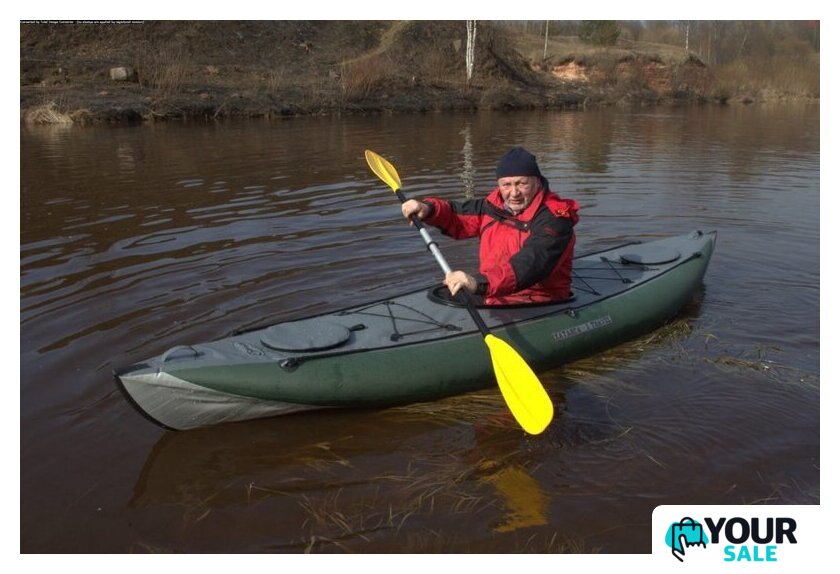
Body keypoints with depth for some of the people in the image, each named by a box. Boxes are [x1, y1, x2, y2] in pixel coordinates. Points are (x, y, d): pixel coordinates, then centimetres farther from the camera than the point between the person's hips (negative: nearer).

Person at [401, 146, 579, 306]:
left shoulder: (554, 219, -15)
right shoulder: (495, 206, 8)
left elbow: (531, 263, -31)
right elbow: (456, 216, 23)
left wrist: (479, 283, -46)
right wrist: (428, 208, 1)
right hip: (489, 303, 7)